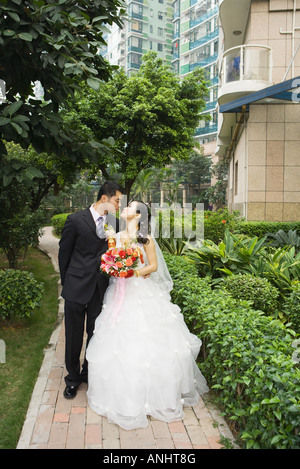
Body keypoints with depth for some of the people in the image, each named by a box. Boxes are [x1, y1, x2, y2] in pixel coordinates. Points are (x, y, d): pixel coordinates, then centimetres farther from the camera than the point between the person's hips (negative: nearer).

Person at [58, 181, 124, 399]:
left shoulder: (115, 223, 1)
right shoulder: (76, 220, -9)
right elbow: (64, 253, 0)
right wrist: (67, 282, 5)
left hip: (100, 289, 3)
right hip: (76, 288, -3)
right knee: (74, 336, 11)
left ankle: (89, 373, 37)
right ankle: (73, 377, 32)